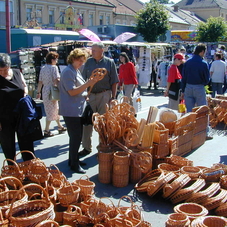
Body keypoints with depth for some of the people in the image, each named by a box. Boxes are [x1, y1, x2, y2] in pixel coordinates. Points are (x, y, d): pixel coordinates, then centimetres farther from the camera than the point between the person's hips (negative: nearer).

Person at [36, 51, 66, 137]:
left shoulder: (43, 68, 10)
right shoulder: (54, 67, -11)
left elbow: (40, 82, 10)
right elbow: (56, 80, -20)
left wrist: (38, 92, 14)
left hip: (45, 91, 8)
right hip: (51, 91, -8)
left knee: (56, 109, 19)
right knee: (51, 111, 1)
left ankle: (60, 126, 31)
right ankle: (46, 131, 5)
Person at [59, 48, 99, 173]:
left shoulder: (76, 71, 16)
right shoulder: (68, 72, -14)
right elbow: (72, 92, -20)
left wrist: (85, 95, 12)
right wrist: (88, 84, -23)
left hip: (78, 109, 10)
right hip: (71, 110, -10)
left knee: (77, 136, 15)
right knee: (75, 137, -6)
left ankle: (73, 160, 26)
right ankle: (74, 164, 4)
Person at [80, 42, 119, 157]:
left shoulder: (109, 62, 0)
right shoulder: (88, 62, 6)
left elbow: (114, 82, 1)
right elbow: (83, 80, 9)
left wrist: (113, 97, -5)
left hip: (104, 95, -2)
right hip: (90, 95, 2)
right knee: (87, 122, 5)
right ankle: (86, 147, 17)